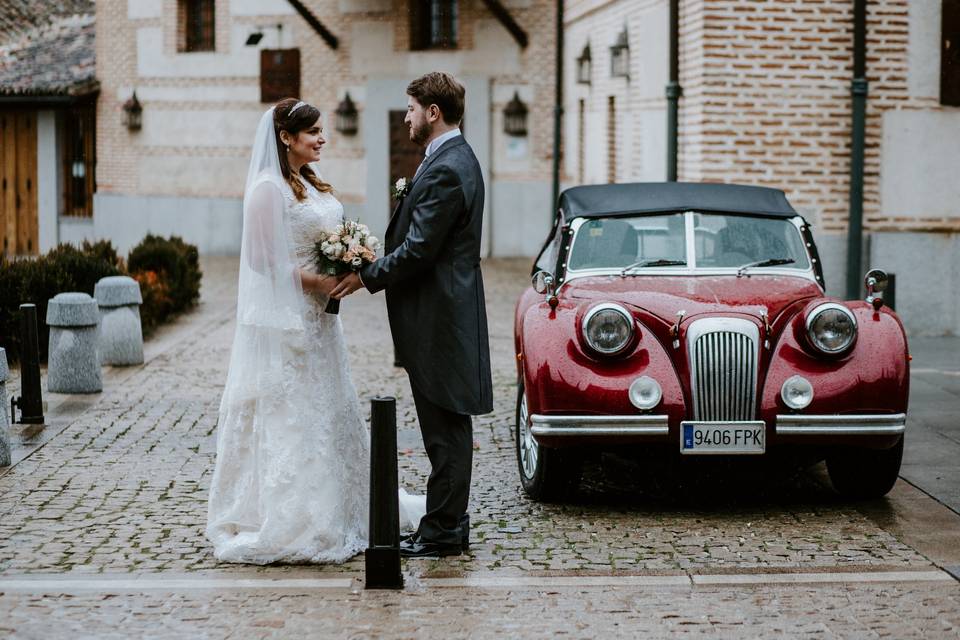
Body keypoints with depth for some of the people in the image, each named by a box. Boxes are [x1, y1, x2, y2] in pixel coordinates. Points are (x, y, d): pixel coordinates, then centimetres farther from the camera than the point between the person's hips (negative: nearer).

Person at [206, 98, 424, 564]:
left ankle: (334, 513, 26)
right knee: (288, 417, -4)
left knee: (324, 412, 15)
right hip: (284, 318, -10)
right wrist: (316, 280, -19)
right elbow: (264, 259, -18)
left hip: (315, 317, 10)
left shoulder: (308, 183, 13)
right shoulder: (268, 187, -15)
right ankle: (283, 524, 4)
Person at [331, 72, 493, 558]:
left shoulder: (445, 170, -18)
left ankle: (442, 532, 3)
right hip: (445, 315, 11)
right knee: (446, 428, 14)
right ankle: (449, 526, 21)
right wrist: (372, 266, 11)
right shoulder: (456, 159, 15)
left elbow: (418, 251, -21)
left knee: (445, 429, -3)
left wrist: (365, 277, -10)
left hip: (438, 318, -11)